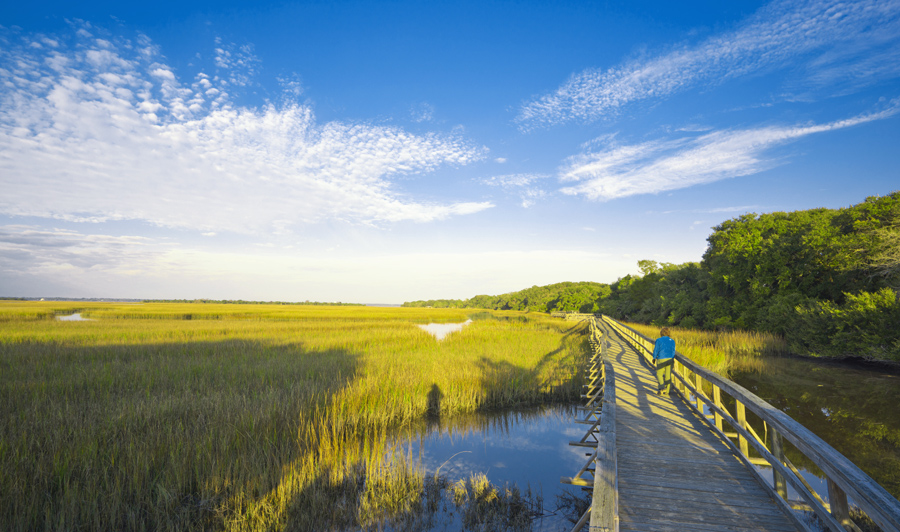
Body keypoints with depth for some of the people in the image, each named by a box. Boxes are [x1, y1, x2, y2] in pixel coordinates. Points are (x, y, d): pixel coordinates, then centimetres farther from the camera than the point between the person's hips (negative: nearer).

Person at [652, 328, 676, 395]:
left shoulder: (659, 340, -7)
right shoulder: (672, 341, 3)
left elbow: (656, 350, -5)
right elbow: (673, 351, 6)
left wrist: (654, 358, 8)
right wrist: (672, 360, 15)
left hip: (661, 359, -4)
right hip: (670, 359, 4)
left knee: (659, 374, 7)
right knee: (668, 375, 9)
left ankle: (662, 387, -12)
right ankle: (666, 391, 13)